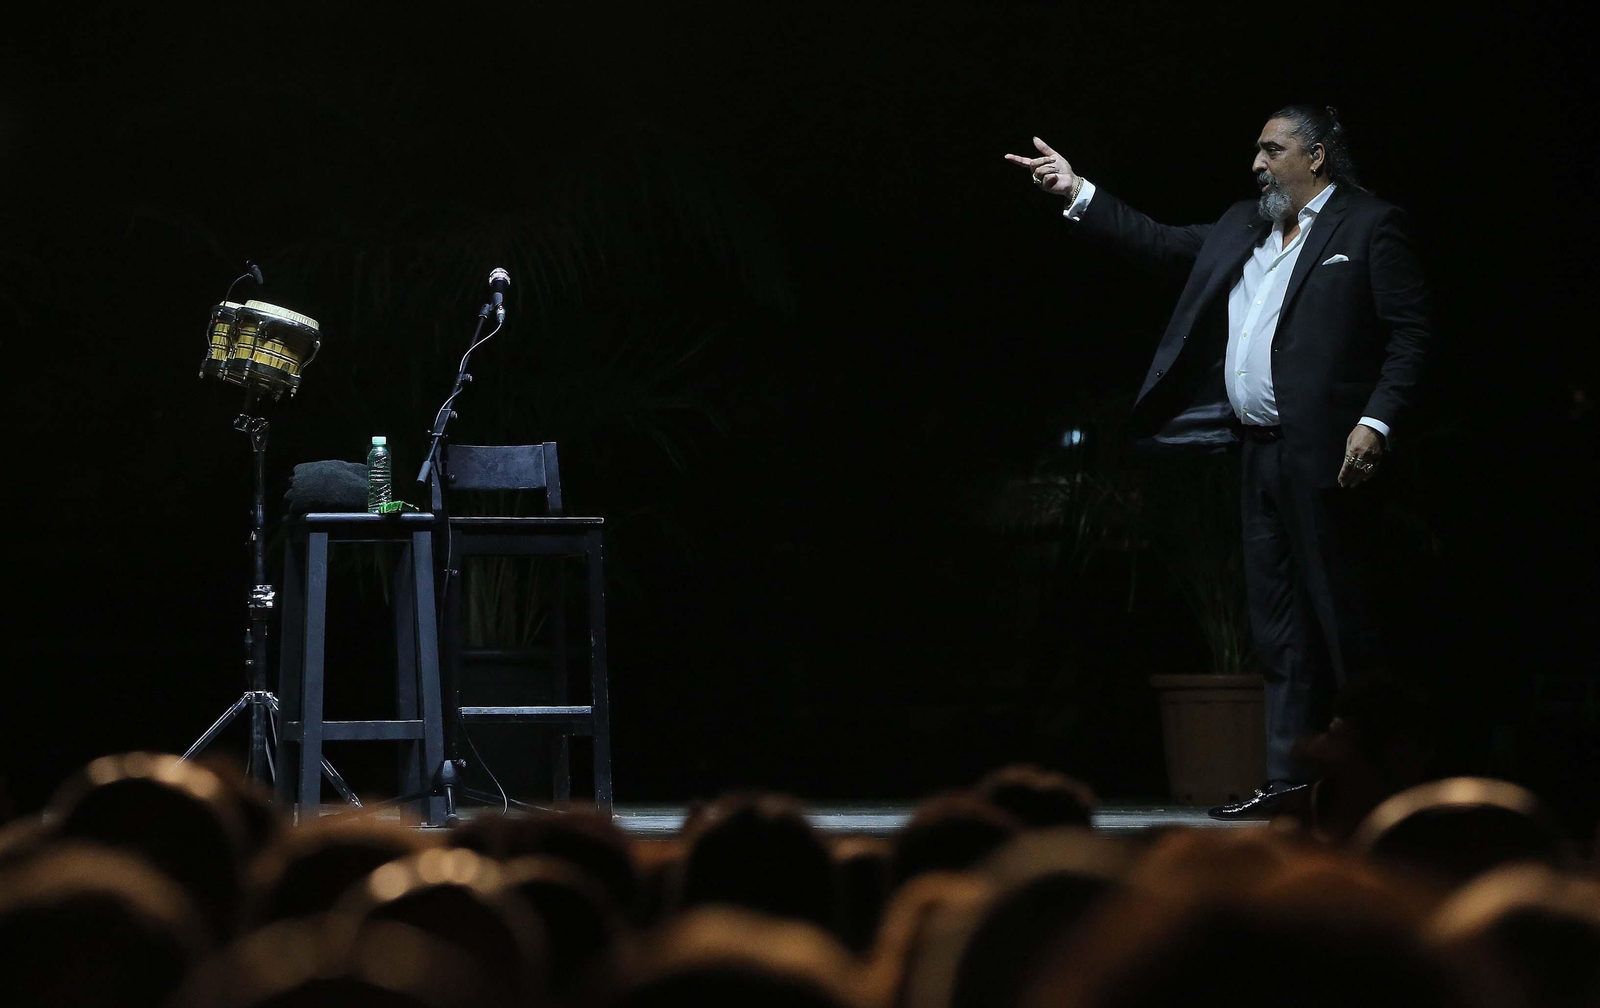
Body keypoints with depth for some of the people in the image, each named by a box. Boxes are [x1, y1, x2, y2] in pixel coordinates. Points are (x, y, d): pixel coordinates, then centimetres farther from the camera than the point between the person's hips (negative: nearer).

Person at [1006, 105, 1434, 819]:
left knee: (1340, 618, -6)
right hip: (1259, 452, 8)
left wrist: (1377, 423, -18)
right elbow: (1162, 243, 24)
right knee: (1278, 624, 8)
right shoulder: (1244, 228, 19)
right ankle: (1289, 779, 11)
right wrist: (1077, 194, 18)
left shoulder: (1369, 225, -3)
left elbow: (1412, 332, -8)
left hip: (1321, 454, -8)